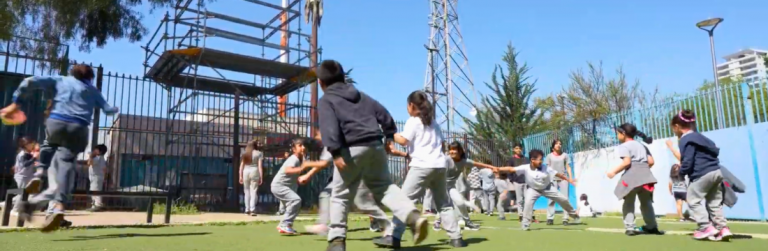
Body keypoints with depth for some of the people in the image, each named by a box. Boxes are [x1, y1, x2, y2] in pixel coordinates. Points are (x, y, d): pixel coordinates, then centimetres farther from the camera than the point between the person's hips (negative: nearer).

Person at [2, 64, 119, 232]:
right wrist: (115, 109, 46)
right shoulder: (92, 90, 24)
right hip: (78, 129, 0)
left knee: (50, 145, 33)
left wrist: (16, 103, 11)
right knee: (66, 164, -9)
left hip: (55, 123, 1)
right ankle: (59, 207, -28)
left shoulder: (61, 80, 22)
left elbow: (30, 81, 10)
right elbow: (108, 110, 23)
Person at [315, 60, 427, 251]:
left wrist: (335, 152, -20)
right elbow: (383, 113, 20)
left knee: (340, 196, 8)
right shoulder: (361, 95, 25)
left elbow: (329, 126, -12)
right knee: (384, 186, 14)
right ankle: (413, 216, -7)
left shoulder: (325, 100, 6)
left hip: (352, 149, -5)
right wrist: (389, 136, 25)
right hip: (375, 145, 5)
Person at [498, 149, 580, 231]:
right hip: (533, 189, -2)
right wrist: (498, 169, -51)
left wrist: (569, 180, -14)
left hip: (547, 188, 2)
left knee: (563, 199, 5)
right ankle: (525, 224, -13)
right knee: (528, 202, -28)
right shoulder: (525, 168, -29)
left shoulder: (545, 168, -24)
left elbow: (558, 174, -16)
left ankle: (574, 215, 33)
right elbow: (511, 169, -39)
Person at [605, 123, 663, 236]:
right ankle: (652, 227, 21)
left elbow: (626, 162, -15)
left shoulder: (624, 146, -2)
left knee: (629, 202, 2)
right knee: (646, 202, 18)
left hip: (632, 176, -7)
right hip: (646, 175, 7)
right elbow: (651, 162, 13)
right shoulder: (642, 145, 21)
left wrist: (614, 171, -8)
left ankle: (630, 227, -5)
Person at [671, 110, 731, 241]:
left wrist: (682, 172, 0)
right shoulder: (698, 136, 17)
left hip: (702, 174, -10)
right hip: (716, 171, 10)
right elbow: (715, 150, 23)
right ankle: (722, 228, 13)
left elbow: (687, 162, -19)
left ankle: (706, 227, -2)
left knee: (693, 199, 2)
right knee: (714, 202, 16)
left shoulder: (685, 140, -13)